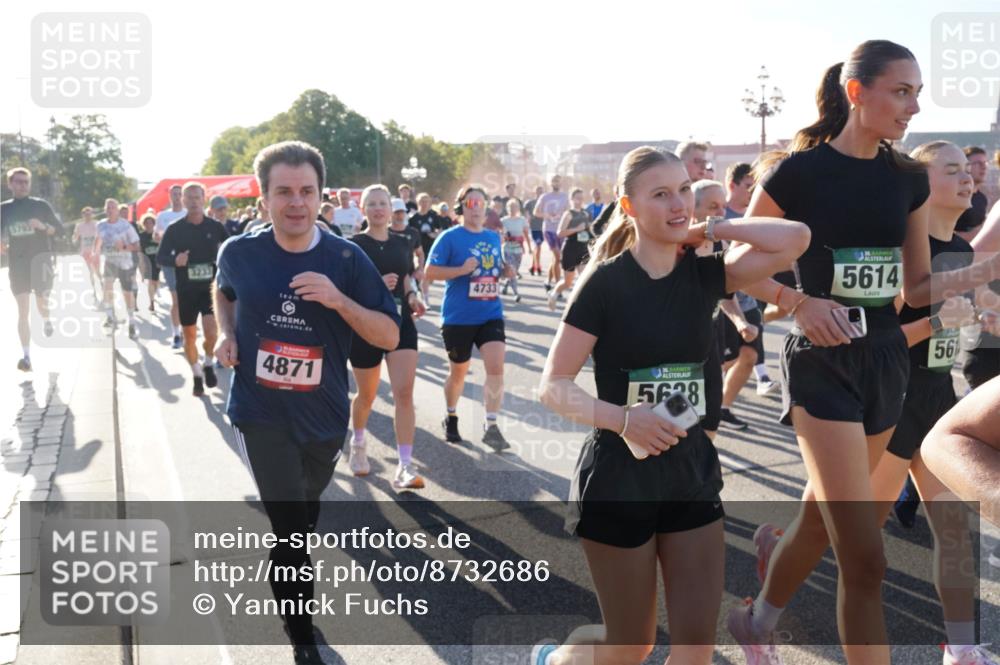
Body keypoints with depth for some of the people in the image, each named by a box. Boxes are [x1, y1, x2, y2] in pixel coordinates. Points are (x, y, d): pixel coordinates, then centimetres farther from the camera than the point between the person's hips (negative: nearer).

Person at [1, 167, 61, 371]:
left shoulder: (40, 205, 2)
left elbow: (59, 229, 2)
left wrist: (42, 226, -16)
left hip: (40, 256, -2)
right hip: (17, 262, 2)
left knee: (41, 303, -8)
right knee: (22, 311, 0)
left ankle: (47, 320, 31)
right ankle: (26, 356, 3)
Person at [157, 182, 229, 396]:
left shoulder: (215, 227, -1)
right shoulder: (175, 229, -2)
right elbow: (160, 257, 0)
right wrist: (175, 260, -21)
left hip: (210, 286, -1)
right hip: (186, 289, 1)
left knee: (211, 332, -18)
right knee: (189, 336, 9)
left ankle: (208, 364, 11)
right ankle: (196, 375, 28)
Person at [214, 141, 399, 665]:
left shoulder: (347, 259, -13)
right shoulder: (239, 252, -9)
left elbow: (390, 336, -14)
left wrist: (339, 300, -28)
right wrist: (226, 333, -3)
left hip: (324, 416, 2)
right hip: (261, 414, -1)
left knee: (306, 511, 24)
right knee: (290, 528, -8)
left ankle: (287, 578, 57)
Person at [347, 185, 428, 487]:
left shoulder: (403, 242, 7)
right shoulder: (353, 245, -5)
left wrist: (412, 297, -3)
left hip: (401, 325, 2)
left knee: (404, 393, -12)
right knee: (367, 395, 13)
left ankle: (405, 466, -11)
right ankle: (358, 444, 44)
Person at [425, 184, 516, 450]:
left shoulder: (494, 238, 9)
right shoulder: (449, 237, -8)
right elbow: (430, 271, -12)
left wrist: (505, 271, 0)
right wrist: (462, 269, -24)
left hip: (491, 315, 4)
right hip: (458, 318, -4)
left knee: (496, 366, -12)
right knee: (458, 372, 11)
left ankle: (491, 426, -3)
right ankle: (451, 418, 36)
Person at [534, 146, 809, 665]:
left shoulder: (703, 275, 1)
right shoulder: (607, 282, -12)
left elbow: (795, 238, -11)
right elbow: (552, 387, -13)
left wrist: (708, 229, -7)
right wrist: (622, 418, -27)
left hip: (692, 471, 5)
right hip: (618, 478, -4)